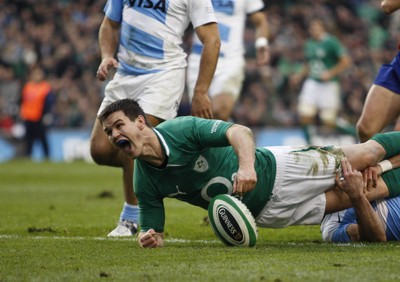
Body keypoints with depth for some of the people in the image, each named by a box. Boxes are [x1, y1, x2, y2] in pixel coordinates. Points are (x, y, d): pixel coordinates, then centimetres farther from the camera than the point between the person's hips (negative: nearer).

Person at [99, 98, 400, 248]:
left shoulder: (182, 130, -24)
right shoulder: (146, 184, -10)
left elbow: (240, 131, -33)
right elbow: (154, 231, 1)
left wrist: (246, 165, -54)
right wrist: (150, 237, -25)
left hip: (274, 170, -3)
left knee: (364, 156, 1)